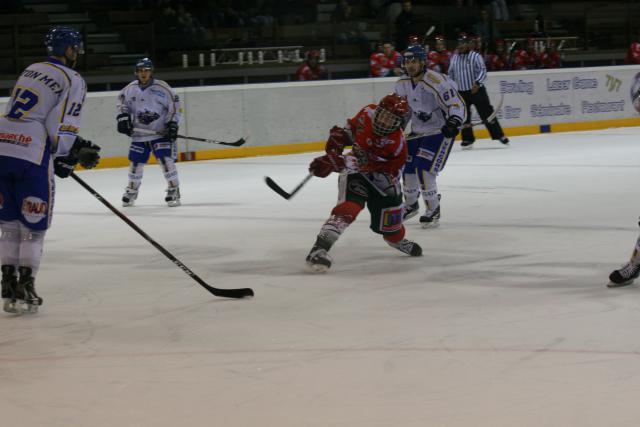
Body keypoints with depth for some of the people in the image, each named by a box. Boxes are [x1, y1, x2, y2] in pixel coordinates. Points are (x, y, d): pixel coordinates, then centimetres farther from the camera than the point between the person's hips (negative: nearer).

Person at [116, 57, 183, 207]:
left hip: (161, 133, -4)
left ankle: (174, 190, -5)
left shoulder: (162, 88, -10)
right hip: (139, 134, 4)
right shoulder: (131, 88, 1)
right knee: (136, 163, 9)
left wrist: (173, 124, -11)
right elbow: (122, 102, 17)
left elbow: (175, 105, -5)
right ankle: (131, 191, 26)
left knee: (166, 160, -14)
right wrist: (123, 117, 3)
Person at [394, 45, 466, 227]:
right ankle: (411, 205, 32)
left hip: (440, 131, -8)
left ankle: (433, 210, -4)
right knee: (407, 167, 8)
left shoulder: (437, 82, -25)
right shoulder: (403, 84, -2)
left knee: (424, 169, -18)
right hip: (417, 131, 8)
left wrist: (453, 123, -42)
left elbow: (457, 105, -26)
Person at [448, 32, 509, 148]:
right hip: (461, 92, 4)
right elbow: (451, 73, 19)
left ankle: (499, 135, 4)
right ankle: (468, 138, 14)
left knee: (487, 113, -3)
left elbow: (483, 71, -15)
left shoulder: (475, 56, -7)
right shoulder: (454, 58, 9)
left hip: (477, 90, -4)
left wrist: (477, 83, -28)